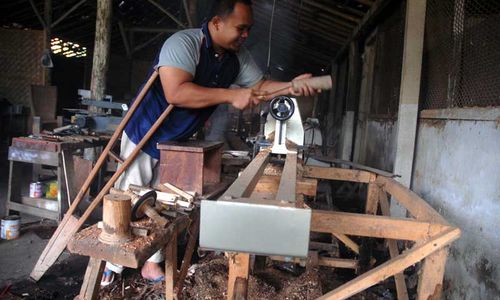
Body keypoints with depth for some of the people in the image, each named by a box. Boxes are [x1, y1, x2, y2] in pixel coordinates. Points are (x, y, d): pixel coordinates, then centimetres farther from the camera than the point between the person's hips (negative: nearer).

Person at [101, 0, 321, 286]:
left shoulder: (238, 56, -4)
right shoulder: (183, 43, -27)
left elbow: (261, 86, 4)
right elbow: (176, 93, -40)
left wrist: (292, 87, -16)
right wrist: (231, 96, -38)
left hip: (178, 143, 6)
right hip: (145, 136, -6)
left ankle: (152, 264, 26)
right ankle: (110, 264, 21)